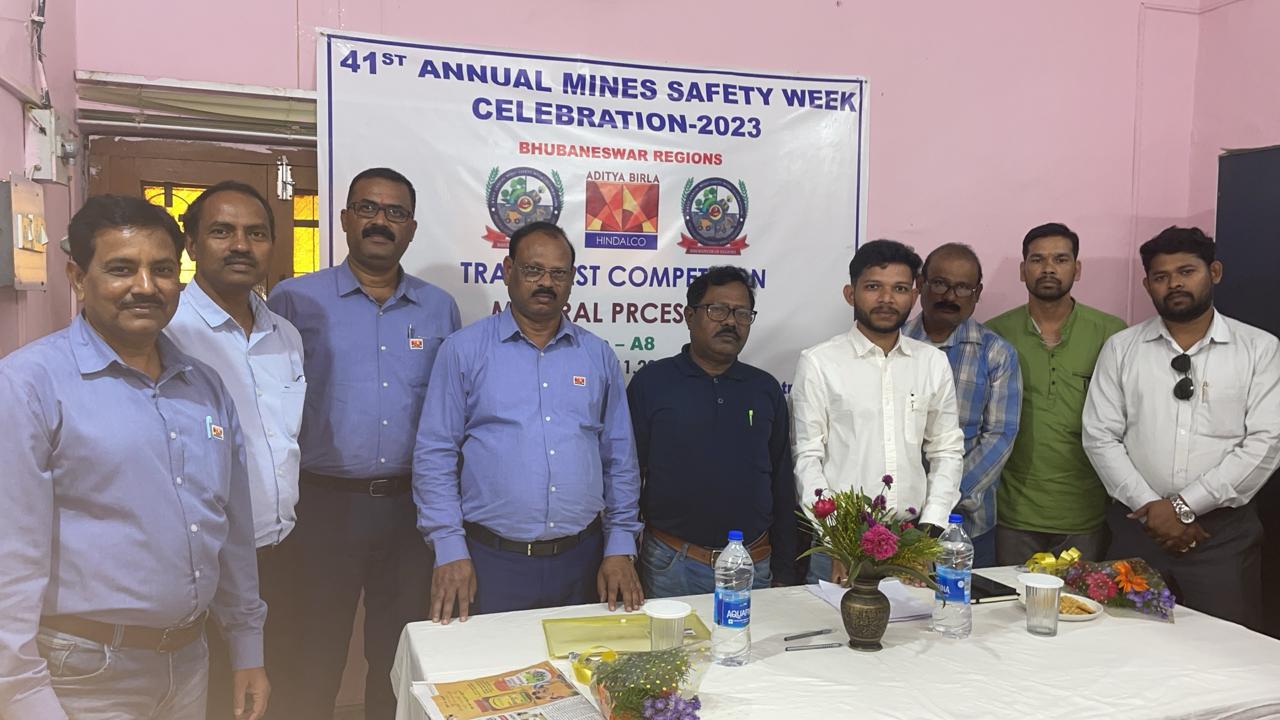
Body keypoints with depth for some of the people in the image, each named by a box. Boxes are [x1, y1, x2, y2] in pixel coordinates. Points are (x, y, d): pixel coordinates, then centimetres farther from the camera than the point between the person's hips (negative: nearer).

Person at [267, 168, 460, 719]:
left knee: (398, 657, 16)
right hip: (324, 505, -2)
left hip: (410, 507, 3)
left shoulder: (439, 309, 7)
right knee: (316, 659, 11)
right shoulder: (295, 301, -1)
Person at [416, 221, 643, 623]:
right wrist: (449, 550, -8)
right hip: (491, 560, -2)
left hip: (582, 560, 3)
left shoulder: (599, 356, 8)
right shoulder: (464, 350, 0)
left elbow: (620, 459, 10)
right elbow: (434, 455, -2)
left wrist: (620, 547, 3)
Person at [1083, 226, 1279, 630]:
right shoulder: (1121, 348, 6)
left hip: (1225, 531, -1)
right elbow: (1100, 438, 0)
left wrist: (1184, 505, -11)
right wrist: (1151, 507, -9)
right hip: (1137, 527, 1)